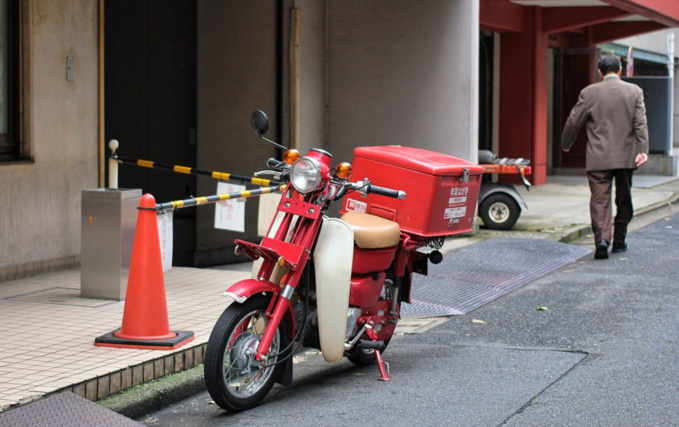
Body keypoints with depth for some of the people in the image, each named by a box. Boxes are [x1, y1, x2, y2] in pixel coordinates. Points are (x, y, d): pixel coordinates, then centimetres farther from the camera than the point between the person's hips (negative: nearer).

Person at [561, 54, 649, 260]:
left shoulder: (589, 93, -2)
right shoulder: (634, 91, 2)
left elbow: (573, 122, 3)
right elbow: (641, 123, -7)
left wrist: (565, 144, 18)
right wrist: (642, 150, -12)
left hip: (598, 158, -2)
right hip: (626, 156, 2)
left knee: (600, 198, -4)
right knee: (624, 199, 16)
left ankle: (602, 238, -23)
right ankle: (619, 241, 25)